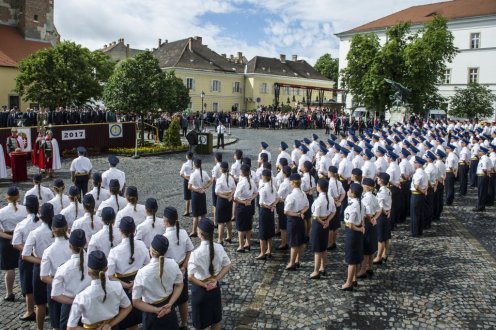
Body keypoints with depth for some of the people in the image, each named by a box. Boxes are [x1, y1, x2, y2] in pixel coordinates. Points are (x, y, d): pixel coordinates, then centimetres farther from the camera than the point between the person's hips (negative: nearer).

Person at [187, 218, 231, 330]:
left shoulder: (196, 253, -27)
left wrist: (203, 285, -14)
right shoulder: (219, 248, -12)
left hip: (200, 289, -4)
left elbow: (190, 277, -28)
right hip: (215, 287, 5)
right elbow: (227, 266, -3)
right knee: (216, 317, 24)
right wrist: (215, 280, -5)